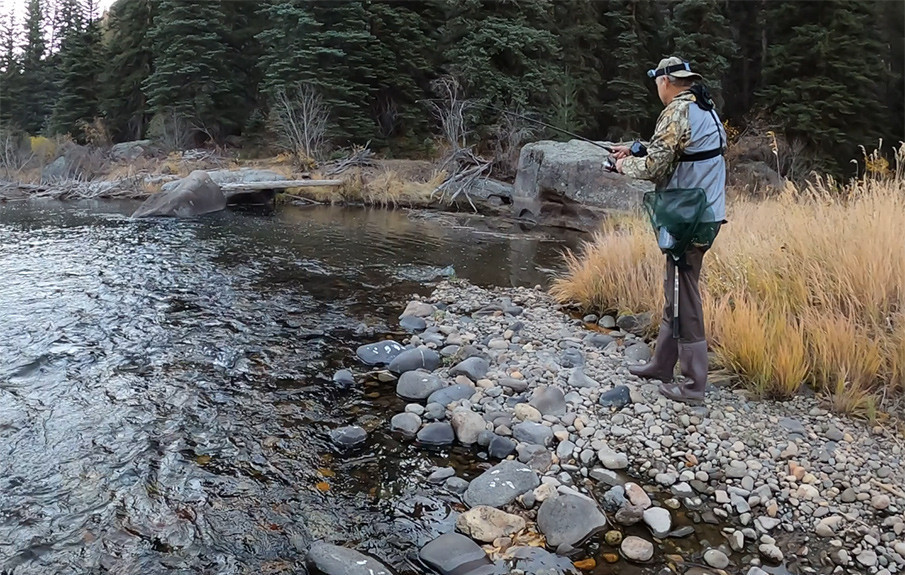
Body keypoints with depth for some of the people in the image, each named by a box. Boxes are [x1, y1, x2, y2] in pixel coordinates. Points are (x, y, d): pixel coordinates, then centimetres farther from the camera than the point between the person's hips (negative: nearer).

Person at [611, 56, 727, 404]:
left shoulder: (677, 111, -14)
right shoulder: (706, 110, 16)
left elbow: (654, 166, -18)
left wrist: (625, 165, 1)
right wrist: (635, 150, 22)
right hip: (706, 215, 10)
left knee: (684, 299, -4)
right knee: (675, 292, 16)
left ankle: (693, 385, 4)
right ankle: (661, 365, 27)